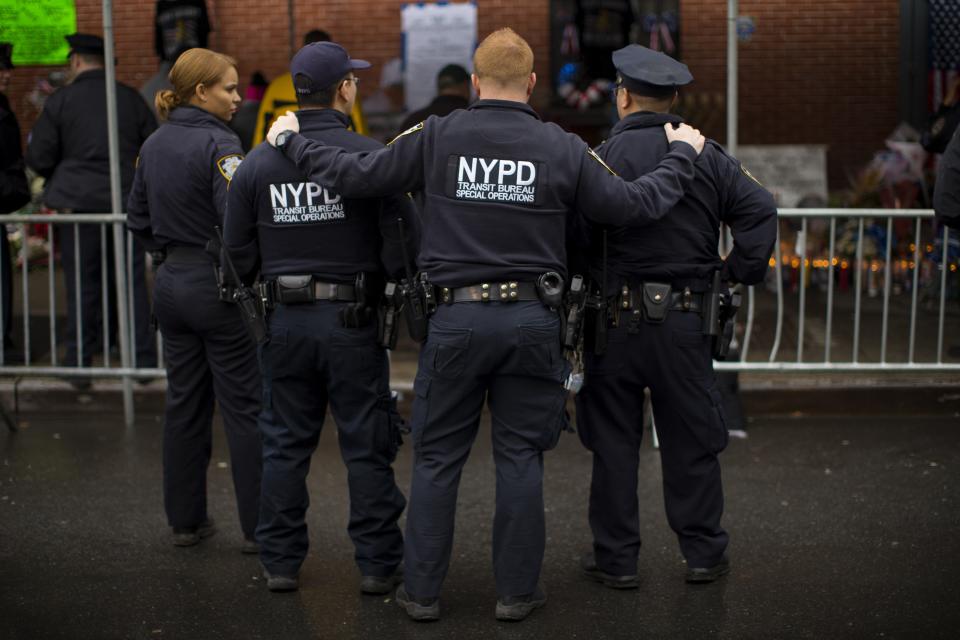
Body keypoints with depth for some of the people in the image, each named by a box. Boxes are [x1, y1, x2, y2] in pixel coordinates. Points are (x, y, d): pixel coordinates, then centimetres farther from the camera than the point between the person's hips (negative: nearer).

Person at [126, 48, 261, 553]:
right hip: (220, 287, -7)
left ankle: (185, 520, 22)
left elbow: (138, 219, 15)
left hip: (171, 285, 7)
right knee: (245, 408, 1)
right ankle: (258, 527, 6)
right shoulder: (218, 143, -16)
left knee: (184, 404, 14)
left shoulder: (153, 145, 8)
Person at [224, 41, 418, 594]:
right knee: (367, 444, 6)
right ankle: (379, 563, 12)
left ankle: (281, 562, 19)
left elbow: (238, 251, 5)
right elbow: (403, 238, -12)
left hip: (285, 319, 3)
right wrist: (397, 283, 5)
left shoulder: (258, 162, 1)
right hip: (352, 319, -3)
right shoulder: (369, 156, -11)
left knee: (286, 443, 12)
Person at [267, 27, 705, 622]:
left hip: (457, 319, 0)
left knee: (437, 459, 10)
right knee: (521, 459, 9)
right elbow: (635, 205, 3)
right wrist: (683, 154, 21)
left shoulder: (437, 137, -3)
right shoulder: (563, 148, -1)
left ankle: (421, 590, 16)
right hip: (532, 321, 0)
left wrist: (291, 139, 14)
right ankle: (518, 592, 15)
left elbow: (357, 176, -2)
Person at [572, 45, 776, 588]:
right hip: (684, 319, 2)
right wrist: (742, 271, 3)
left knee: (614, 441, 7)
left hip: (617, 318, -2)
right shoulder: (707, 156, 2)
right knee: (691, 439, 12)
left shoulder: (604, 157, -8)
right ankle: (704, 553, 20)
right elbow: (759, 208, -4)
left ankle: (616, 558, 14)